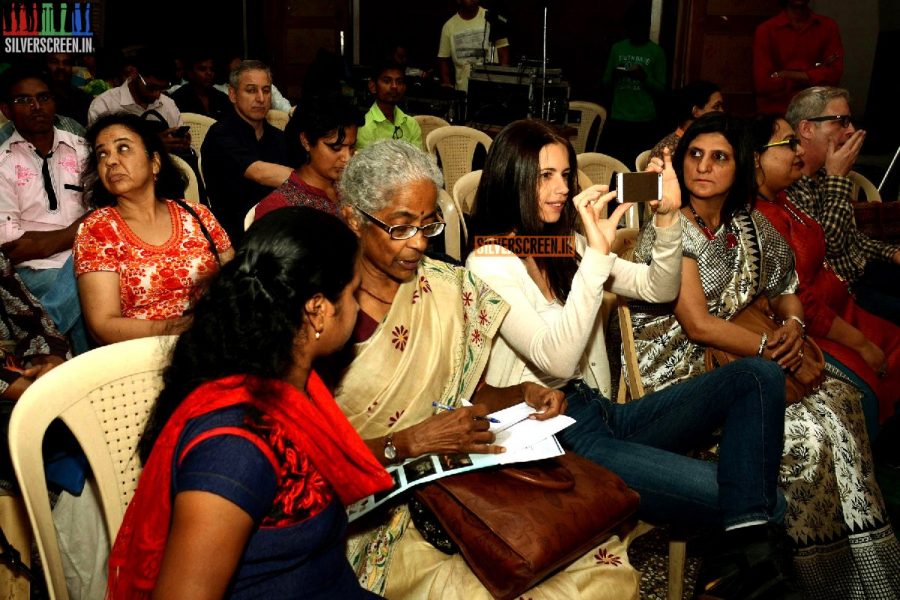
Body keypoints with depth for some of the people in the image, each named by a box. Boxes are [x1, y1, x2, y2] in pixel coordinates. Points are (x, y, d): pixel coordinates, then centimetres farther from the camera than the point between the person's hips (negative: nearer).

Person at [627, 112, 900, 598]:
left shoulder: (747, 224, 7)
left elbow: (784, 287, 17)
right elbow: (699, 325, -19)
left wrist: (793, 326, -4)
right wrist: (770, 349, -15)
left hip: (731, 365, 7)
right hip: (677, 375, -7)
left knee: (839, 396, -7)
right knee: (805, 435, -18)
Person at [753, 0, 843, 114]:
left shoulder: (828, 27, 7)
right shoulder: (766, 30, -1)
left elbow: (834, 75, -4)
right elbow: (762, 84, -9)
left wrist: (786, 75, -10)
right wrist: (816, 70, -5)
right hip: (775, 113, -1)